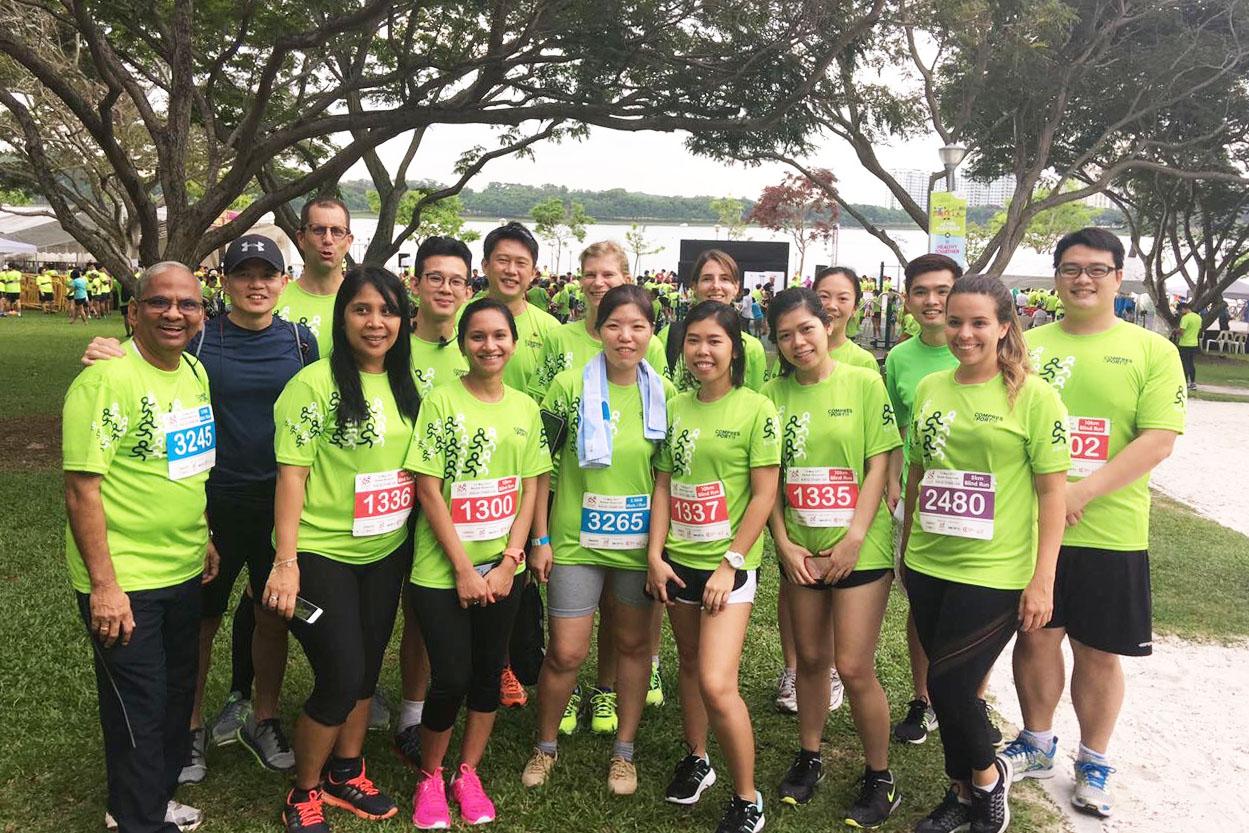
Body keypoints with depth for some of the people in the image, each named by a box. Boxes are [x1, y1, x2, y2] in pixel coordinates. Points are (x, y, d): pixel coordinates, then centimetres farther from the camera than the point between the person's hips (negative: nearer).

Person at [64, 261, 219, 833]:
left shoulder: (196, 373, 5)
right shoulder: (106, 381, -18)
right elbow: (81, 488, -20)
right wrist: (103, 585, -21)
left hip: (183, 572, 8)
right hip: (123, 582, -7)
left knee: (177, 694, 20)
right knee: (138, 709, 7)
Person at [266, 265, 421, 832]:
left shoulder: (405, 386, 4)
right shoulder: (315, 384, -14)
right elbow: (292, 473, -14)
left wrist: (416, 539, 11)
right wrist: (285, 561, -17)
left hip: (385, 553, 6)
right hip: (322, 554, -6)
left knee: (366, 670, 17)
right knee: (340, 679, -4)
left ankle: (346, 773, 38)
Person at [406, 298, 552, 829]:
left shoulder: (525, 407, 4)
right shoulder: (442, 402, -9)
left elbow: (530, 488, 4)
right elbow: (428, 491, -11)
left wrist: (509, 561, -6)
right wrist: (463, 569, -13)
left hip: (502, 569, 4)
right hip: (442, 570, -4)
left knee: (488, 671, 12)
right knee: (450, 678, -2)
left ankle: (467, 774, 32)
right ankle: (430, 777, 24)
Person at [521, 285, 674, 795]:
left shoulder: (665, 393, -1)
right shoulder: (570, 385, -8)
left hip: (640, 542, 2)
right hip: (576, 541, -2)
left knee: (633, 643, 13)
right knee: (566, 653, 1)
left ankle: (624, 751, 32)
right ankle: (546, 745, 27)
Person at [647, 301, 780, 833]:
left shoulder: (756, 409, -9)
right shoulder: (676, 407, 6)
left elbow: (764, 495, -10)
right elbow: (663, 485, 7)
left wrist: (731, 563, -13)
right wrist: (655, 554, 0)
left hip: (728, 564, -5)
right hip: (678, 560, 5)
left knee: (717, 684, -11)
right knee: (689, 664, 19)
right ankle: (696, 759, 41)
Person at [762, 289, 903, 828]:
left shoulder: (864, 384, -4)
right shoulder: (773, 394, 3)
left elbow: (878, 465, -6)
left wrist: (854, 538, -13)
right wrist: (784, 544, -4)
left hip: (860, 547, -3)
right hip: (800, 551, 3)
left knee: (854, 667, -2)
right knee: (811, 659, 14)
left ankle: (880, 779, 18)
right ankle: (808, 758, 33)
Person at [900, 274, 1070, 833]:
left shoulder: (1033, 395, -9)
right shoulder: (930, 388, 5)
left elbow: (1052, 492, -9)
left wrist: (1042, 581, -11)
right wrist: (905, 548, 17)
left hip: (994, 573, -5)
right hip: (928, 567, 5)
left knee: (949, 687, -4)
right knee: (945, 687, 14)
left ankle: (987, 775, 26)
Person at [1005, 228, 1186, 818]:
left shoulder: (1152, 351, -2)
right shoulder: (1028, 346, 4)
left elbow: (1159, 440, -10)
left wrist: (1082, 491, -20)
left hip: (1110, 533, -2)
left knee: (1098, 654, 10)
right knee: (1036, 637, 14)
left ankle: (1093, 764, 31)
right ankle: (1037, 746, 35)